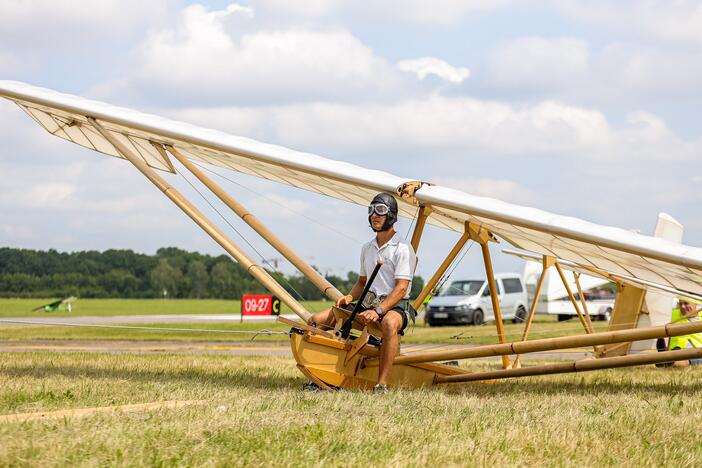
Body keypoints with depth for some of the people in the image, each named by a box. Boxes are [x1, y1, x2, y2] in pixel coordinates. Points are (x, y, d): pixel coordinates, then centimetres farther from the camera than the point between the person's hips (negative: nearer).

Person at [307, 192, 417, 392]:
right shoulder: (367, 248, 16)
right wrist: (350, 297, 3)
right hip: (367, 303, 8)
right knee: (315, 321, -2)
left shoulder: (402, 249, -8)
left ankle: (382, 384, -47)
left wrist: (378, 311, -28)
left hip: (395, 305, -8)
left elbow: (401, 288, -16)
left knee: (390, 323, -46)